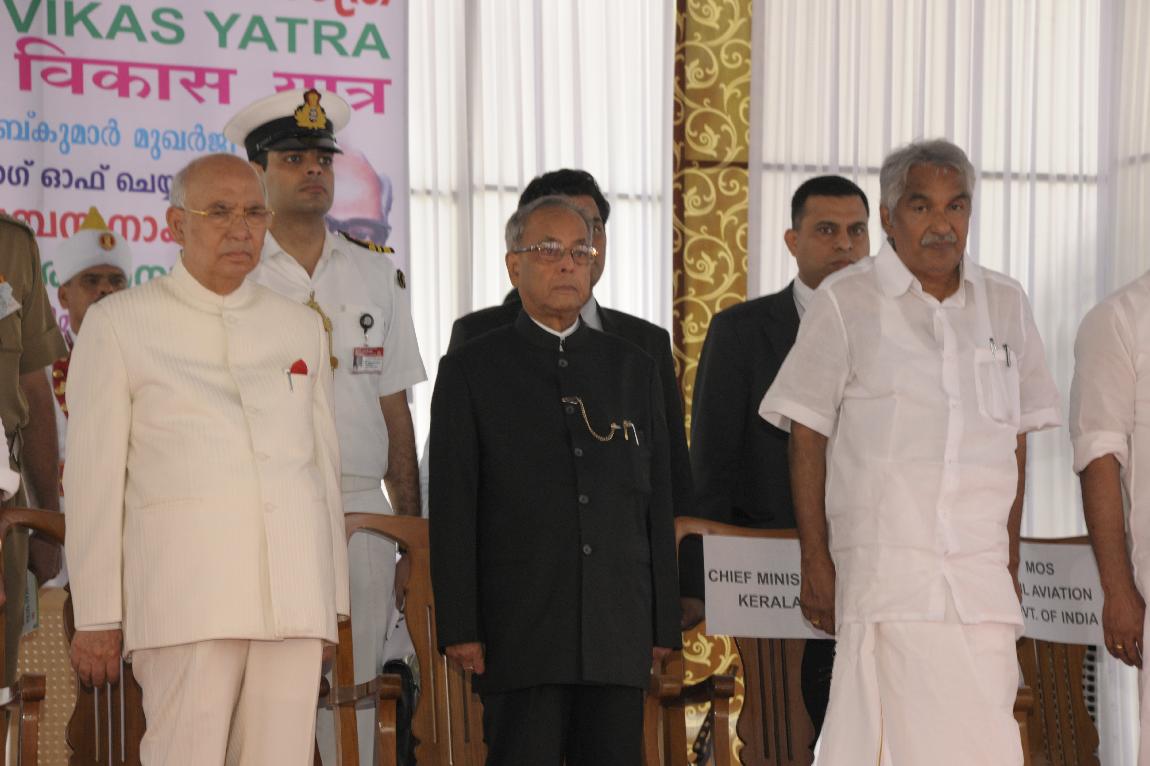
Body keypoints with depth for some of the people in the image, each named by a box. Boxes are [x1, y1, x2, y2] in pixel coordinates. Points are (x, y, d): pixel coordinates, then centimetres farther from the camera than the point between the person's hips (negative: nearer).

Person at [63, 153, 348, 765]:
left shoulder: (302, 327, 16)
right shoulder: (118, 324, 5)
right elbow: (94, 477, 2)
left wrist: (331, 600, 13)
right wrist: (97, 616, -1)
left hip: (295, 592, 4)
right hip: (185, 592, -3)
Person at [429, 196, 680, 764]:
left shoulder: (634, 369, 15)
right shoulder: (470, 371, 5)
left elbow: (657, 503, 14)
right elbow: (452, 510, 0)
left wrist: (664, 624, 9)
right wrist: (459, 629, -7)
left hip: (620, 632, 3)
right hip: (520, 630, -3)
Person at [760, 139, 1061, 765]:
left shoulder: (1005, 305, 13)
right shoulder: (844, 302, 1)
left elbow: (1015, 442, 16)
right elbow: (806, 437, 1)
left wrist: (1010, 558, 10)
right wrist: (816, 563, -4)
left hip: (982, 574, 4)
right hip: (883, 567, -4)